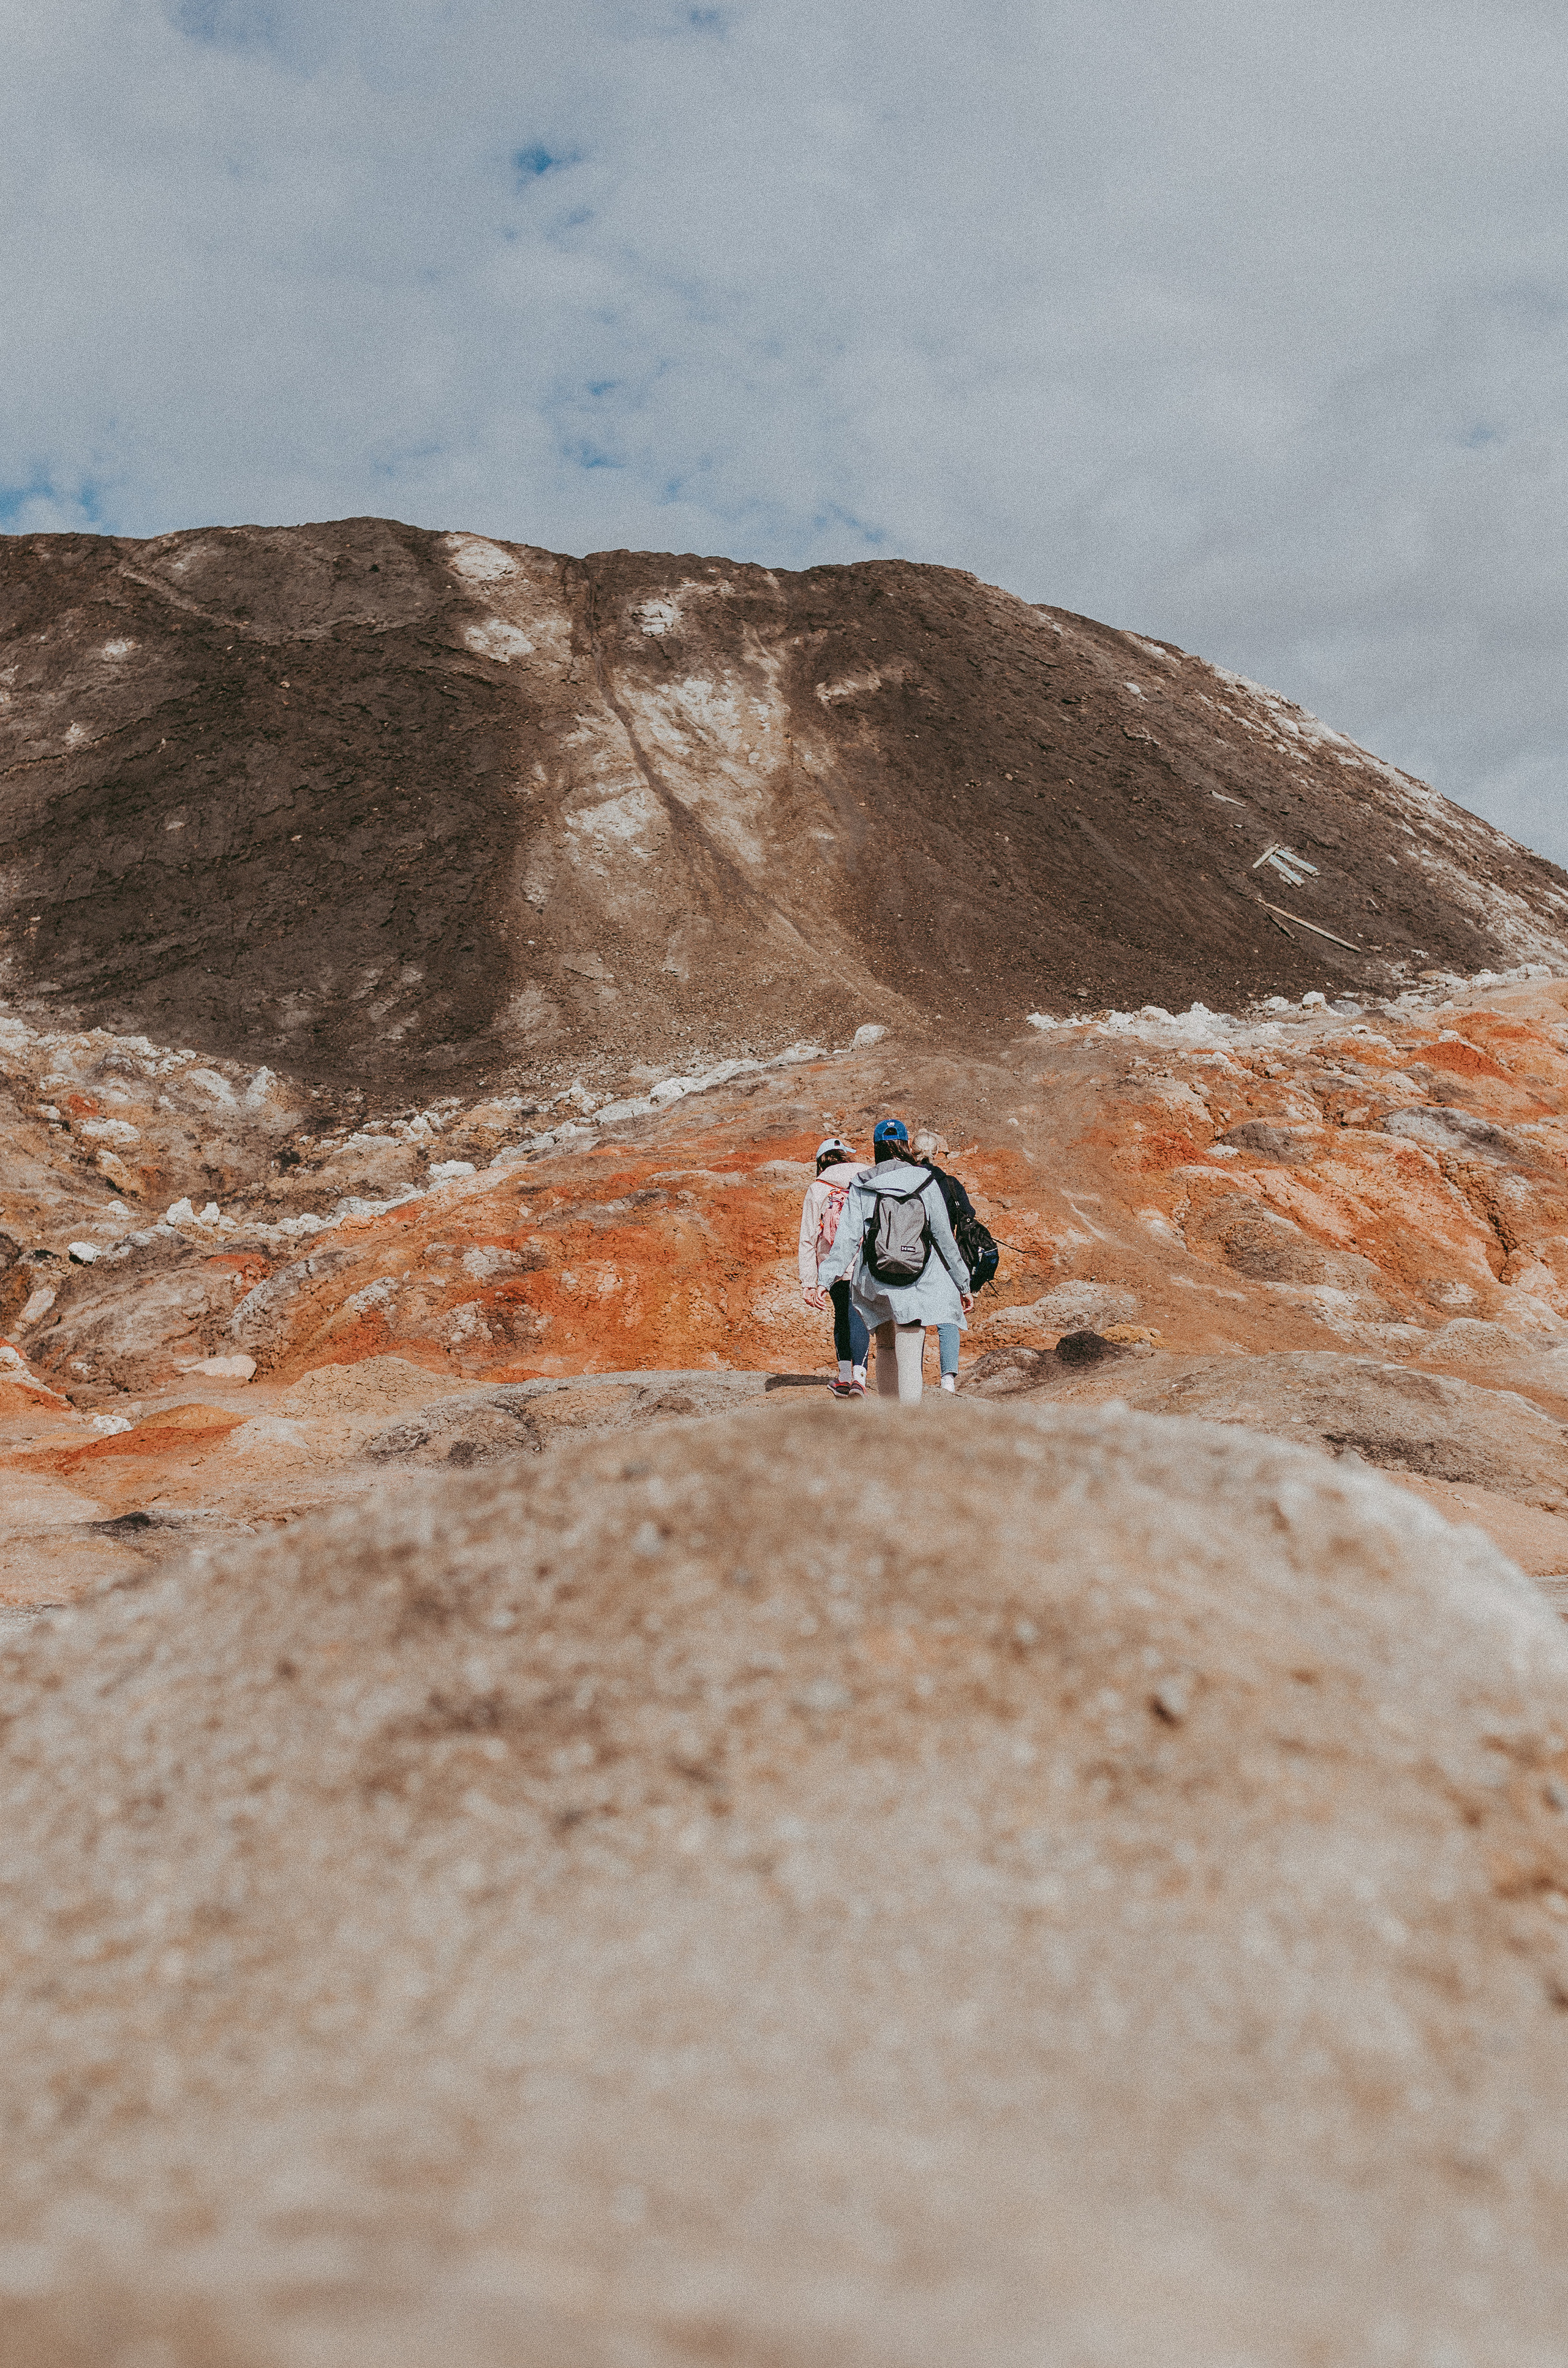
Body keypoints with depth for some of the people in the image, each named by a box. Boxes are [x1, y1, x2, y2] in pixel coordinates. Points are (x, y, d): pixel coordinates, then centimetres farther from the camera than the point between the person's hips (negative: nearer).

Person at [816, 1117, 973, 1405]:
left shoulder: (861, 1187, 0)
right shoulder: (925, 1183, -2)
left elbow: (847, 1238, -7)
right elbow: (944, 1237, 0)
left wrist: (824, 1280, -5)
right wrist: (963, 1284, 8)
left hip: (875, 1282, 2)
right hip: (917, 1283, -2)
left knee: (885, 1348, 21)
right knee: (910, 1358, -5)